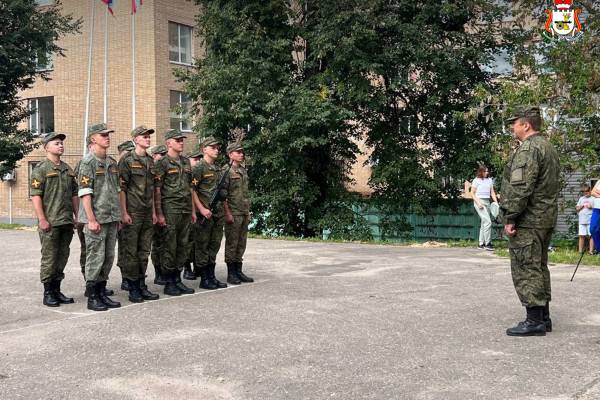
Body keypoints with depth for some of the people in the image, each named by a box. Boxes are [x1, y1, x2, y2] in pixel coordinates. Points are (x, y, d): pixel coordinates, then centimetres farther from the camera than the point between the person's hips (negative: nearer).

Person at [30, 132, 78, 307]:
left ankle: (57, 290, 19)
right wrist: (42, 219, -17)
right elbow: (35, 196, -11)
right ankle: (48, 293, 6)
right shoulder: (41, 169, -5)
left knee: (62, 257, 10)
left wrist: (77, 215, 12)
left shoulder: (68, 169, 16)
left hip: (67, 221, 6)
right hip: (50, 222, -6)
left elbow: (74, 194, 19)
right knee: (49, 258, -2)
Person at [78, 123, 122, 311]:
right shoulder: (88, 162, -8)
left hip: (112, 218, 7)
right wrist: (91, 220, -19)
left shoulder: (112, 162, 14)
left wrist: (119, 215, 16)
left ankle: (102, 293, 20)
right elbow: (85, 192, -14)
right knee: (95, 258, -3)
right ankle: (92, 297, 5)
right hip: (96, 219, -7)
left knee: (108, 257, 10)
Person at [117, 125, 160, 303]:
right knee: (130, 252, -2)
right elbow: (121, 188, -10)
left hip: (147, 213, 7)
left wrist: (153, 211, 14)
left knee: (144, 251, 10)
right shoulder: (127, 160, -6)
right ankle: (133, 288, 4)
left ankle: (142, 286, 17)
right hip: (132, 213, -7)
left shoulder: (150, 161, 14)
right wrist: (124, 213, -15)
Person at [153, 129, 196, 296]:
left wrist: (193, 210, 15)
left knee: (182, 246, 9)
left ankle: (177, 280, 17)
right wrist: (159, 213, -14)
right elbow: (157, 190, -9)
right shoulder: (162, 163, -6)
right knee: (169, 247, -3)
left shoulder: (186, 162, 15)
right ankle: (168, 283, 4)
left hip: (186, 211, 7)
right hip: (170, 211, -7)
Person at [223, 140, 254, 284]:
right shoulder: (226, 171, -8)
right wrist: (227, 213, -18)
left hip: (244, 214, 8)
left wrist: (248, 212, 17)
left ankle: (238, 271, 16)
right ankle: (231, 274, 3)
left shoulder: (243, 171, 16)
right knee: (231, 244, -2)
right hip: (233, 213, -8)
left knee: (241, 244, 10)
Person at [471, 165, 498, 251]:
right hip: (479, 201, -7)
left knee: (484, 223, 9)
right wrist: (478, 203, -15)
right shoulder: (476, 180, -4)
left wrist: (496, 202, 1)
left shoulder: (489, 180, 13)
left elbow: (492, 192, 14)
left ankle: (481, 244, 14)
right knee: (488, 221, -16)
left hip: (487, 202, 7)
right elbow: (472, 193, -4)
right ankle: (488, 243, -14)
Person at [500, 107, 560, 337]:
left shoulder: (528, 149, -15)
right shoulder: (549, 148, 18)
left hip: (527, 221, -10)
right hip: (546, 220, 10)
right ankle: (544, 317, 21)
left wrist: (510, 218, -18)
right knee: (539, 268, 15)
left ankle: (534, 321, -4)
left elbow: (521, 188, -22)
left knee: (526, 270, -6)